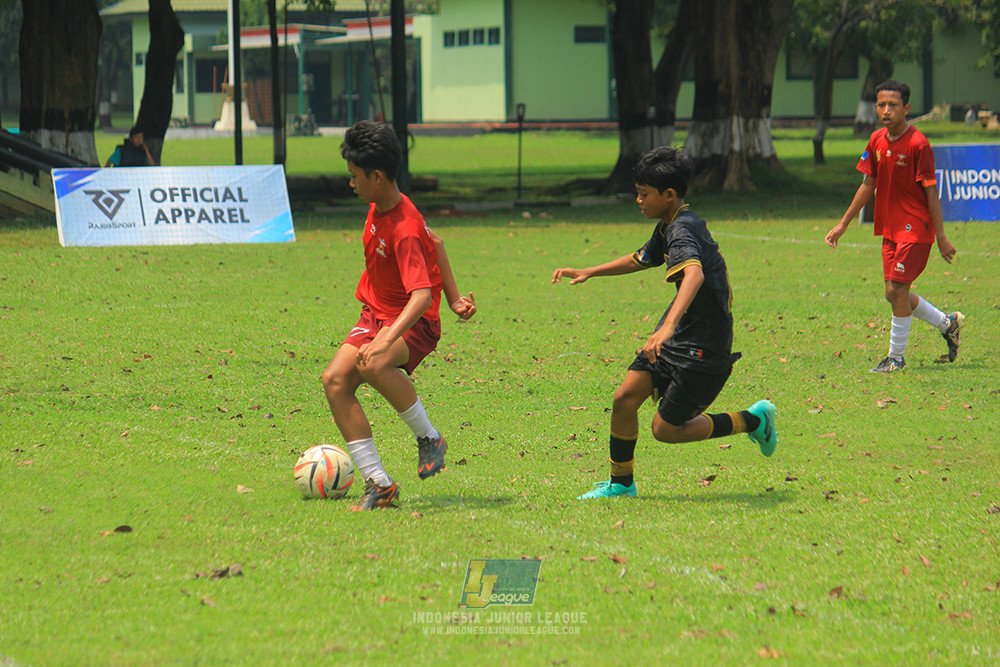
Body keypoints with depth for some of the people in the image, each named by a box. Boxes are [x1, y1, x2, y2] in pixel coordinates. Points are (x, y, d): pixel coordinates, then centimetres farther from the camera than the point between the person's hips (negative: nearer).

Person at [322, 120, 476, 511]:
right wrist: (453, 298, 18)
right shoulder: (378, 208, 4)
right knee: (335, 379, -13)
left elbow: (421, 295, -33)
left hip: (415, 323, -9)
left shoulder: (403, 230, -25)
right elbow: (434, 243, 17)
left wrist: (388, 339, -45)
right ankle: (378, 485, -12)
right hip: (375, 314, 9)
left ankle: (429, 437, -14)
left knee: (372, 364, -39)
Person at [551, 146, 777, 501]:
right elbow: (640, 259, 31)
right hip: (673, 336, 9)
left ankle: (754, 420, 14)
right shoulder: (667, 227, 9)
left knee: (665, 429, -2)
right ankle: (621, 483, 14)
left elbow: (695, 274, -43)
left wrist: (668, 327, -57)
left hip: (703, 347, -9)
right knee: (624, 399, -1)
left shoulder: (684, 230, -23)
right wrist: (588, 272, 24)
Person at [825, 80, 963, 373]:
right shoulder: (877, 141, 5)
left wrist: (941, 236, -14)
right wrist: (843, 224, 14)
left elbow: (931, 192, -14)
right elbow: (868, 185, 14)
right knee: (895, 293, 9)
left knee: (897, 290, -10)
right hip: (890, 228, 8)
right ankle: (948, 323, 29)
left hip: (916, 228, -8)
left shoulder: (917, 144, -16)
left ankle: (896, 357, 4)